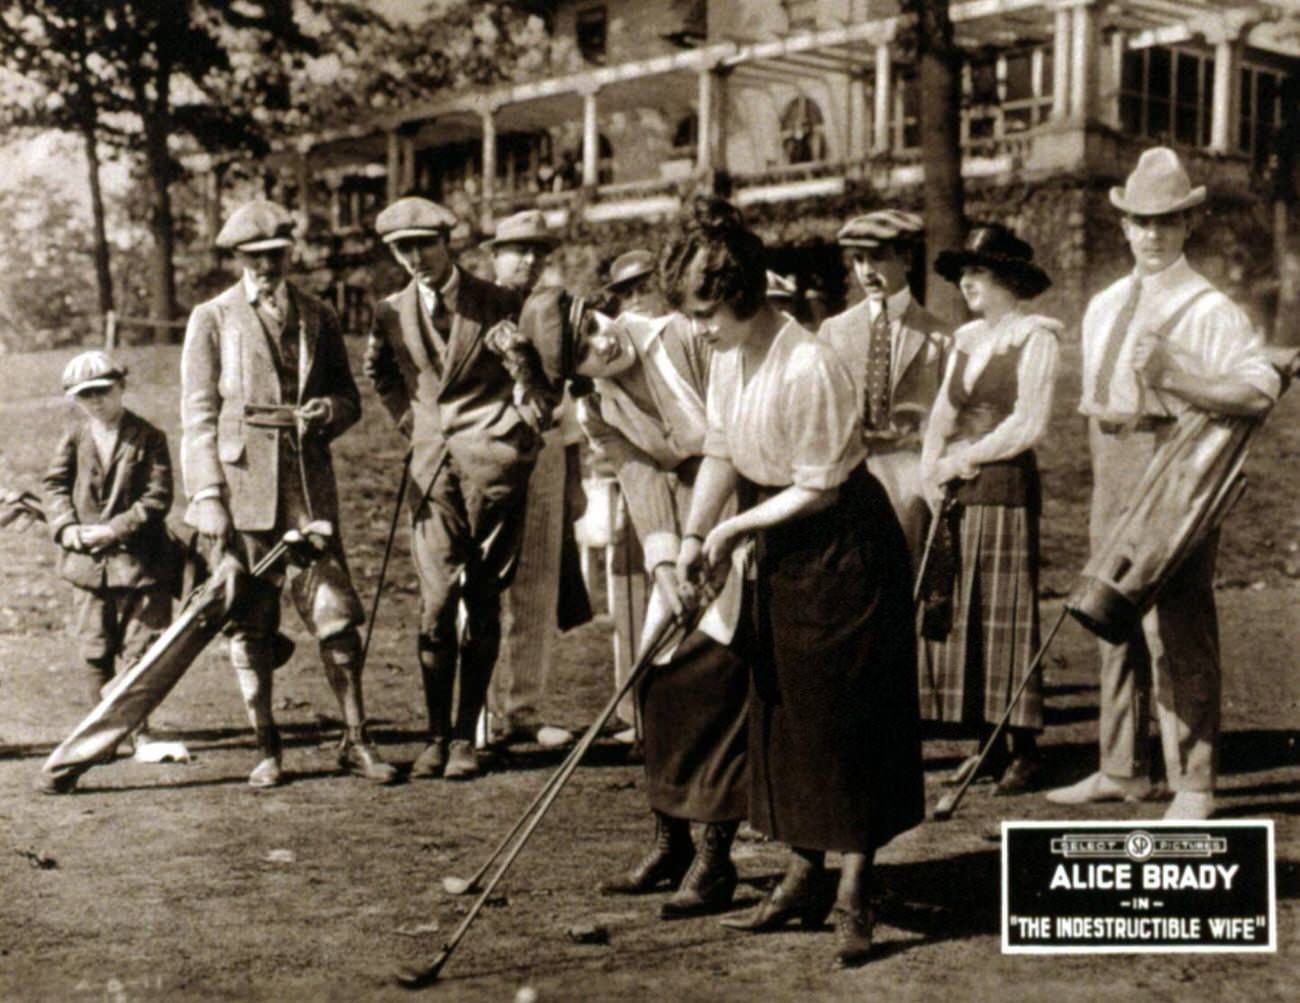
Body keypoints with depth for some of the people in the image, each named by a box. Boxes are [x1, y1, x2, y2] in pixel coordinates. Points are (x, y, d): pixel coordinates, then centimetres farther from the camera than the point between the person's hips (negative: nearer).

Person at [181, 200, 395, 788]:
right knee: (250, 622, 3)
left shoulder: (317, 317, 14)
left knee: (335, 612, -3)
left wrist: (329, 410, -7)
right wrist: (208, 497, -7)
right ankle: (266, 750, 11)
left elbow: (349, 398, 18)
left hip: (308, 481, 2)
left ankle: (355, 741, 7)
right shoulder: (212, 319, 6)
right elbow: (198, 415, 2)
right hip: (241, 480, -1)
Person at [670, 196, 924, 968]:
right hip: (783, 551, 9)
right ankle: (806, 876, 24)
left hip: (847, 549, -9)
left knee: (847, 717, -3)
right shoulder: (729, 357, 0)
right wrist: (695, 537, -5)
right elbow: (721, 453, 6)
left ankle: (854, 892, 6)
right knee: (786, 712, 12)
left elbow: (821, 487, -21)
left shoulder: (810, 367, -25)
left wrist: (736, 527, -16)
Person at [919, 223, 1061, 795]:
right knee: (961, 616, 5)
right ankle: (985, 745, 12)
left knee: (1007, 615, -4)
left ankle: (1025, 752, 3)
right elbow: (942, 414, 14)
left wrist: (961, 461, -7)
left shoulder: (1035, 338, -4)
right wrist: (930, 471, -3)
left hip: (1006, 487, -7)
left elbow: (1029, 426, -11)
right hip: (958, 493, 7)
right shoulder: (966, 339, 16)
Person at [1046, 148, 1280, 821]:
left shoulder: (1209, 309, -7)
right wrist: (1105, 473, 18)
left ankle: (1193, 788, -1)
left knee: (1178, 629, -8)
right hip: (1113, 470, 8)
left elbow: (1262, 388, -18)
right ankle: (1121, 771, 25)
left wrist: (1178, 379, -26)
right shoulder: (1103, 307, 16)